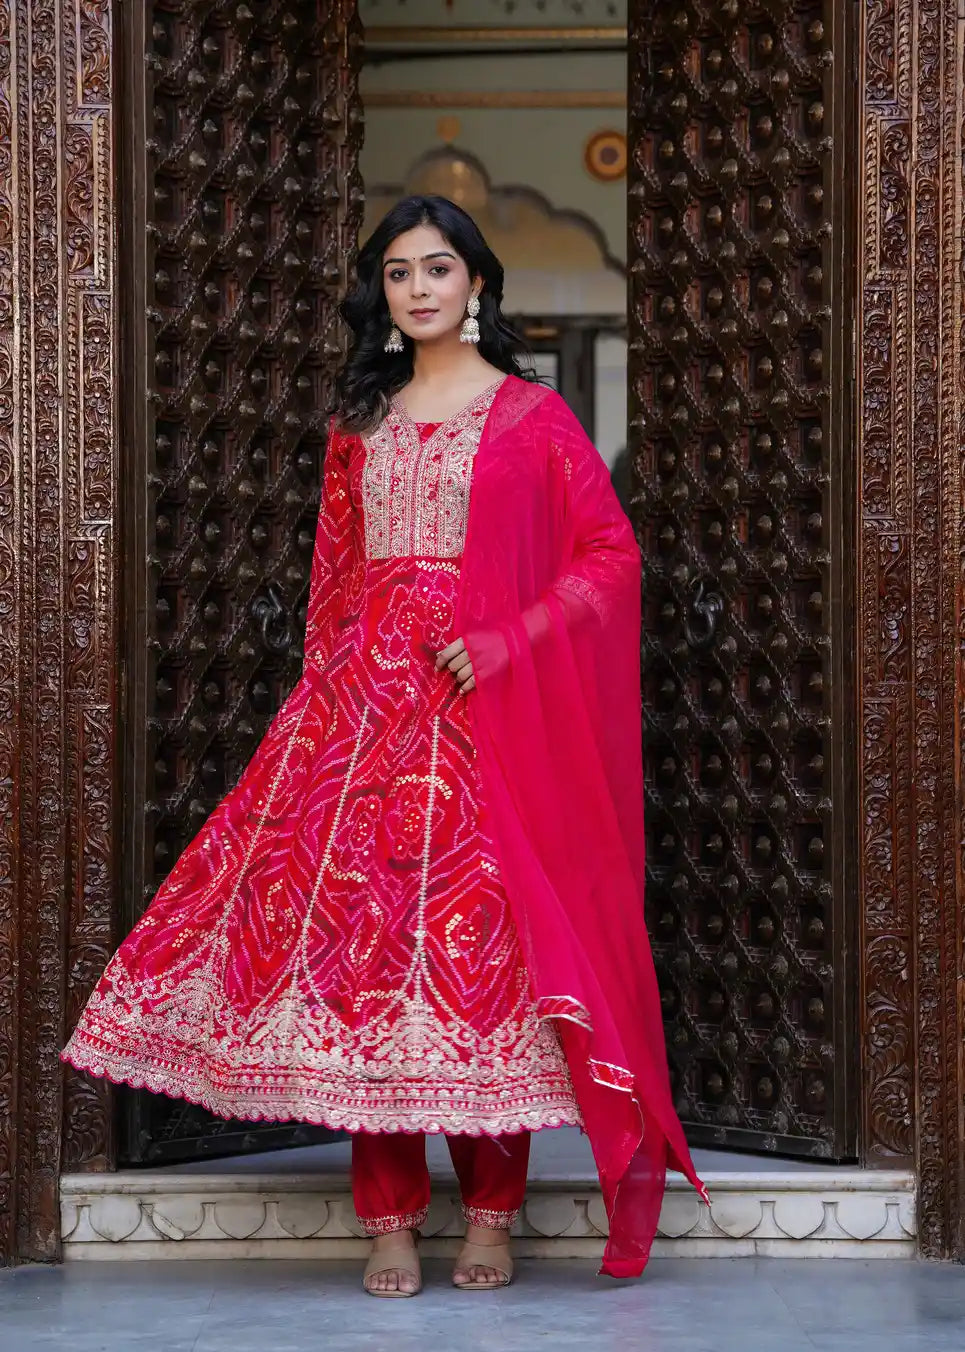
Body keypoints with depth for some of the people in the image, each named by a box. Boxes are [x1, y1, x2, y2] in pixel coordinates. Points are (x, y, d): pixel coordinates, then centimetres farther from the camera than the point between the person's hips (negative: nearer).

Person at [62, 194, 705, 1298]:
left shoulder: (531, 415, 4)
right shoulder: (360, 422, 17)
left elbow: (611, 552, -1)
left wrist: (507, 642, -11)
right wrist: (328, 690, 10)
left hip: (485, 710, -3)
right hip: (366, 700, 4)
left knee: (483, 935, -7)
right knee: (357, 922, -6)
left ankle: (490, 1212, 4)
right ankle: (389, 1216, 0)